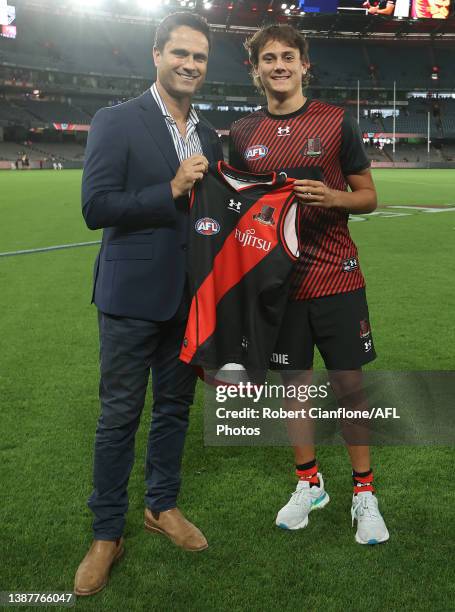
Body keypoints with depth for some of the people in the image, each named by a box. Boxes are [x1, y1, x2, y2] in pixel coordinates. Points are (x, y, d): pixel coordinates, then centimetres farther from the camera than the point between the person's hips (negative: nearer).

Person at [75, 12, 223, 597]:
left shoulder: (207, 136, 10)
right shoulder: (116, 121, -8)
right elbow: (95, 207, -16)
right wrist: (172, 190, -20)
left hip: (190, 297, 6)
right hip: (133, 296, -5)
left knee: (174, 407, 16)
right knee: (119, 416, 5)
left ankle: (162, 506, 36)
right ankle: (107, 534, 21)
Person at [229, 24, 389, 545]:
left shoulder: (336, 122, 1)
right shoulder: (243, 134, 7)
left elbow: (368, 197, 2)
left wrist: (333, 197, -17)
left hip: (336, 277, -2)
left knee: (349, 383, 2)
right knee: (294, 381, 10)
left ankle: (364, 492, 18)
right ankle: (308, 483, 28)